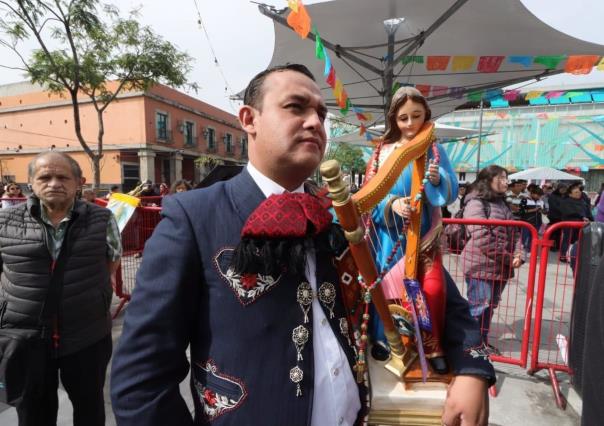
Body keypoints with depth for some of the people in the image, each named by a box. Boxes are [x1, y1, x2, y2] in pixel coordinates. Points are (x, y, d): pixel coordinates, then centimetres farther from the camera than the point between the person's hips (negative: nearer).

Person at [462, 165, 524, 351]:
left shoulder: (503, 203, 15)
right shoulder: (476, 203, -13)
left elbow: (513, 232, 14)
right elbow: (482, 239, -21)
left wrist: (518, 255, -3)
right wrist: (508, 258, -14)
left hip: (500, 266, 8)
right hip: (482, 266, -8)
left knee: (491, 305, 16)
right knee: (479, 306, 1)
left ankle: (482, 341, 30)